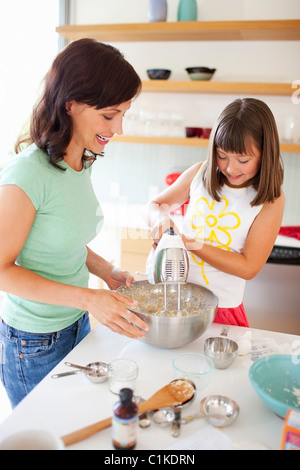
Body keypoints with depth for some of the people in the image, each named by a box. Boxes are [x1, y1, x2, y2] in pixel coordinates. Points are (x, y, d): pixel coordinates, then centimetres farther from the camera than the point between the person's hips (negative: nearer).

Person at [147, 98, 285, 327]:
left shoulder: (270, 199, -12)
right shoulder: (200, 173, -4)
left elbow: (249, 267, -14)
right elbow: (155, 205, 7)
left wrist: (189, 243, -22)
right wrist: (160, 218, -18)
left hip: (222, 307, -2)